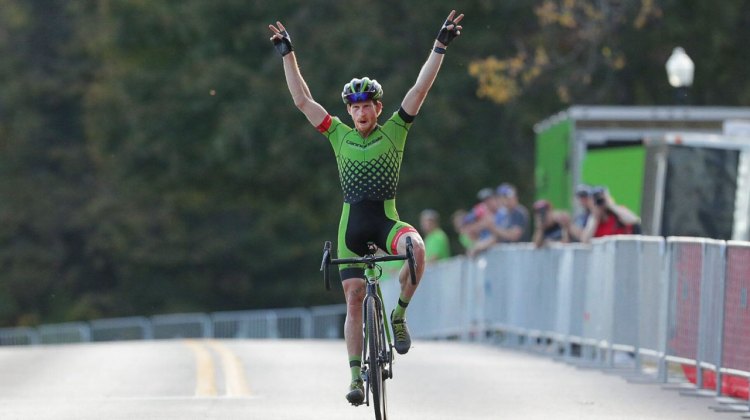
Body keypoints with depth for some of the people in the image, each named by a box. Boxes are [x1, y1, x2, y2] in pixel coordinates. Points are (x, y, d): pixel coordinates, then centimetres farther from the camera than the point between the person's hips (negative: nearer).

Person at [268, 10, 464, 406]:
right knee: (354, 299, -1)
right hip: (352, 223, 2)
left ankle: (399, 315, -13)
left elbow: (420, 89, -5)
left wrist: (440, 46, -11)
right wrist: (287, 54, 3)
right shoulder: (339, 135, 6)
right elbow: (302, 99, 5)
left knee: (416, 247, -34)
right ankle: (356, 376, 5)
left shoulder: (394, 131, 2)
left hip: (387, 220, -2)